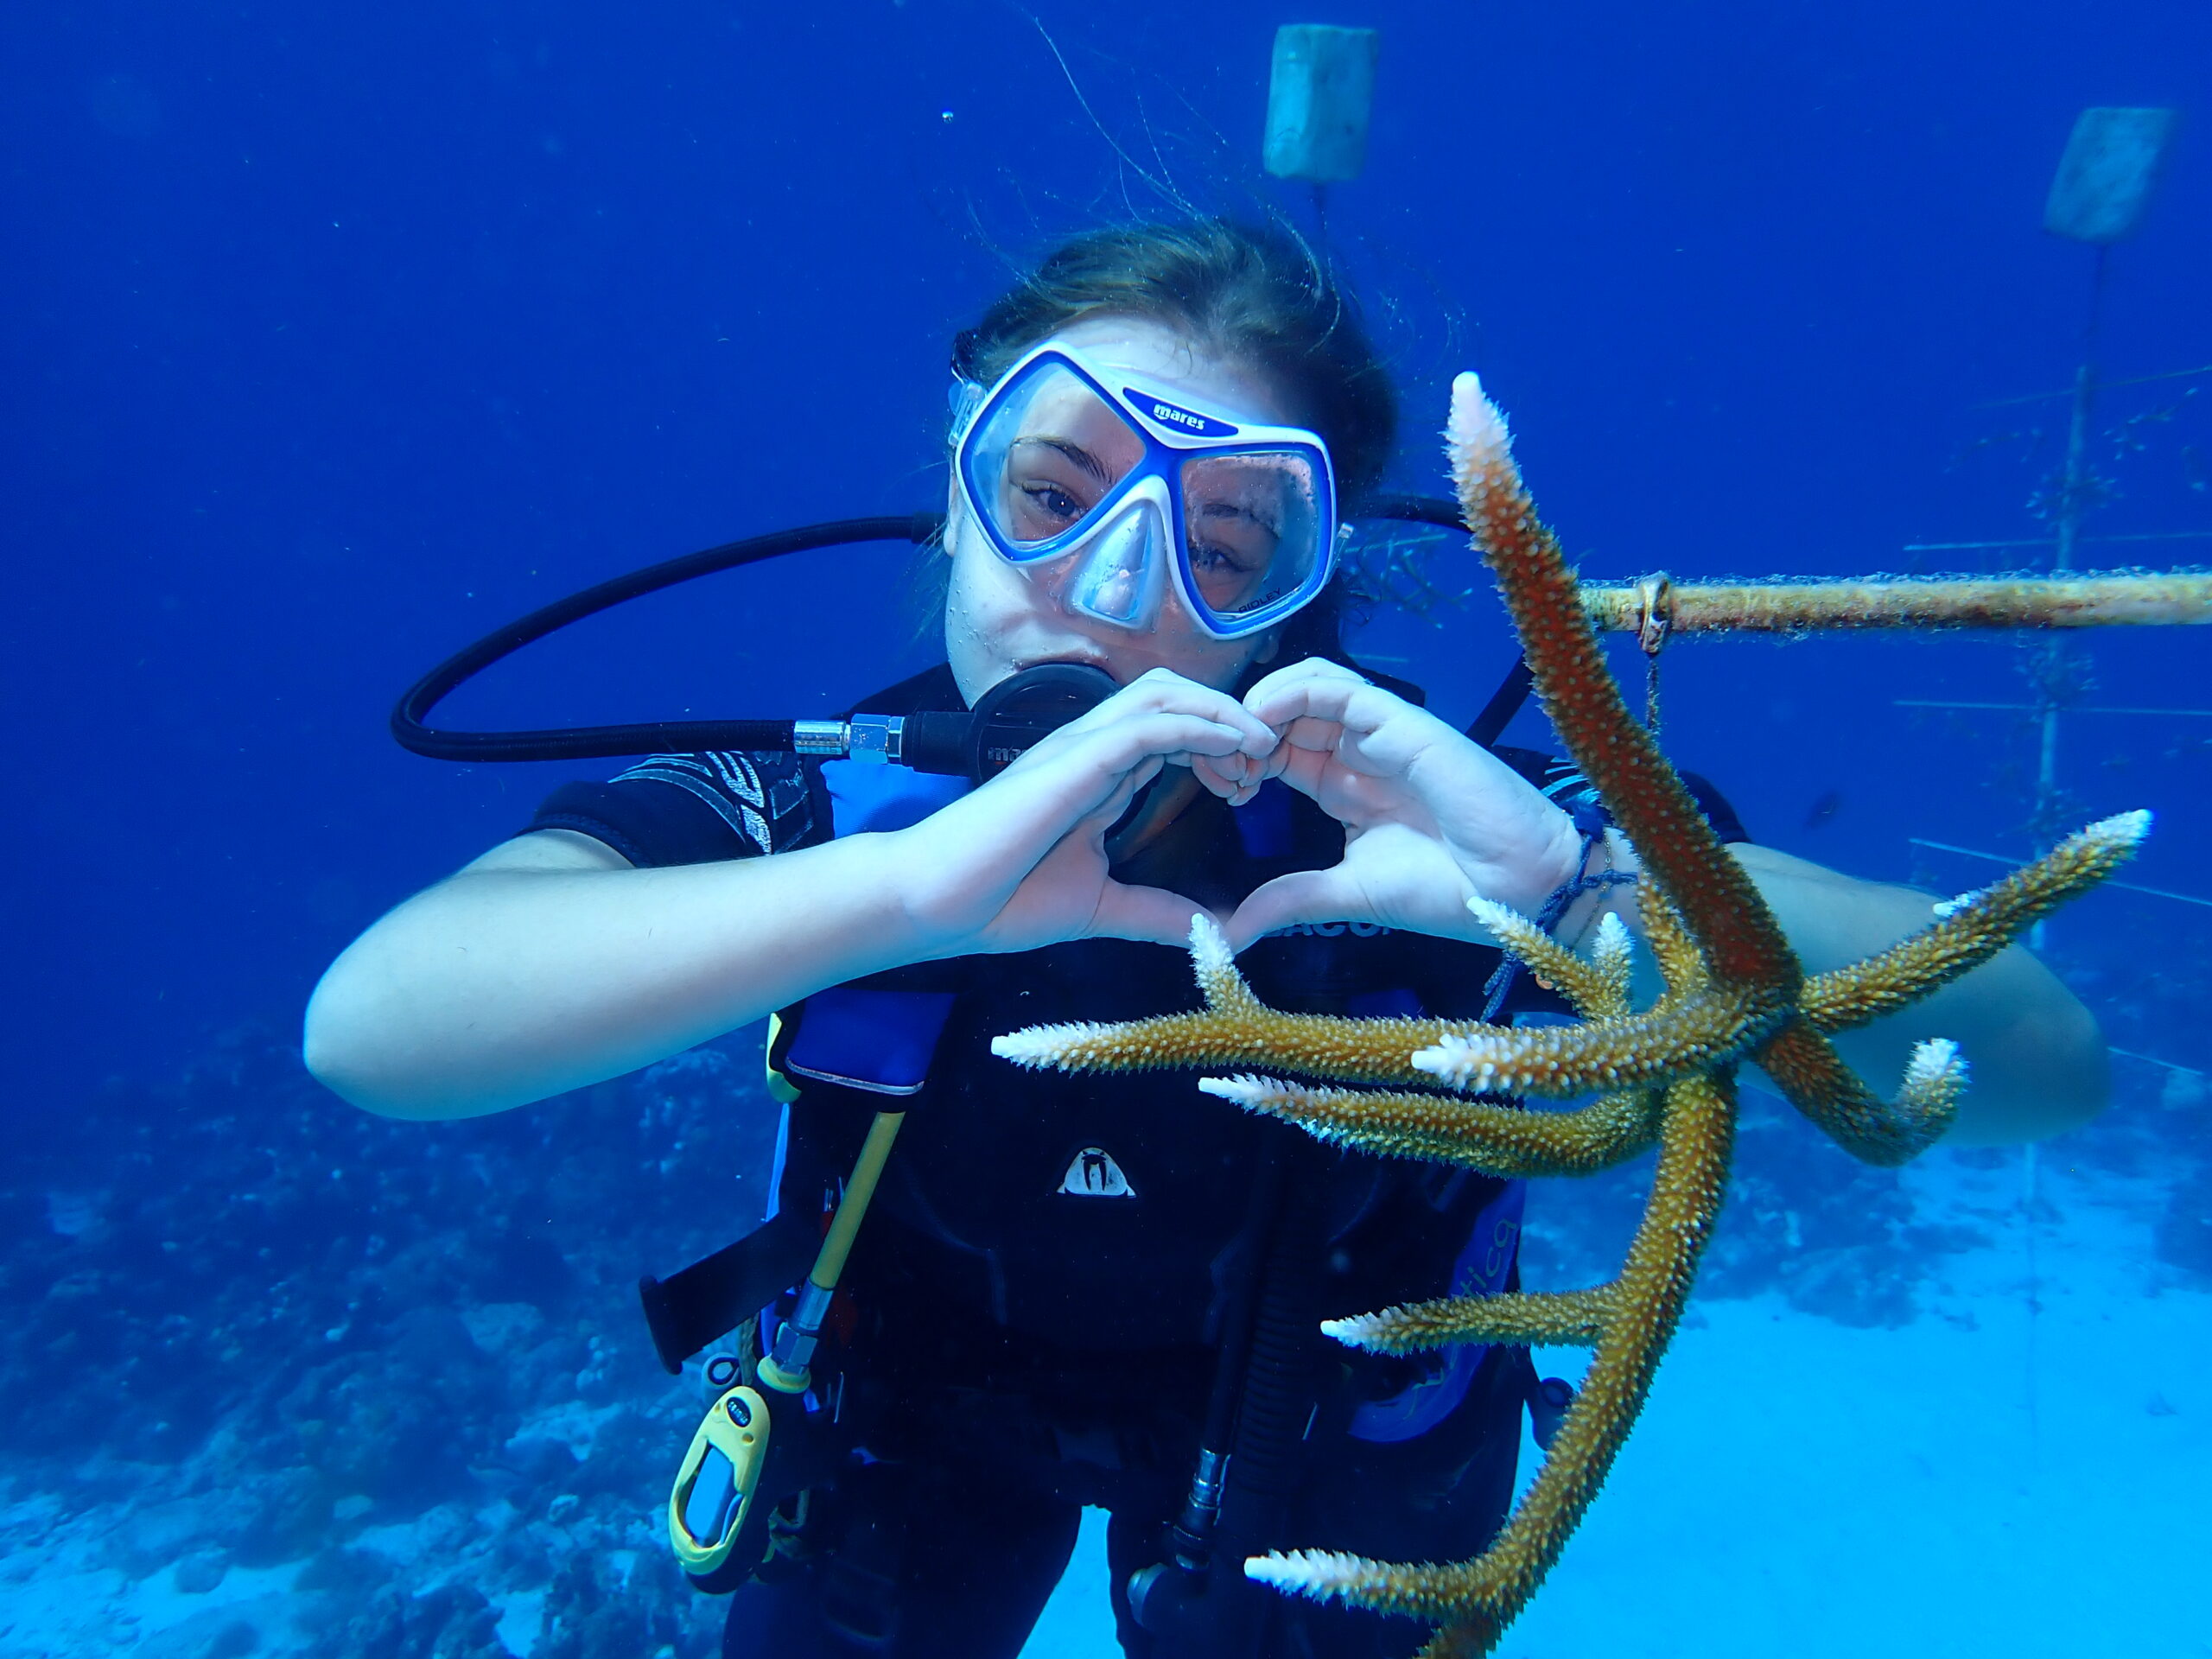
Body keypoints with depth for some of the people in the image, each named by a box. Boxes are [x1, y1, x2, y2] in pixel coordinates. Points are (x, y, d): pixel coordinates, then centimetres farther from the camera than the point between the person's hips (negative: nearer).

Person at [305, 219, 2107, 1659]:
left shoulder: (1397, 813, -32)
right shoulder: (815, 796, -29)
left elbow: (2046, 1065, -33)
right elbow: (369, 1025, -42)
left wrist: (1583, 874, -51)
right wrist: (908, 882, -55)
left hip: (1314, 1422, 0)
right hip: (926, 1393, 1)